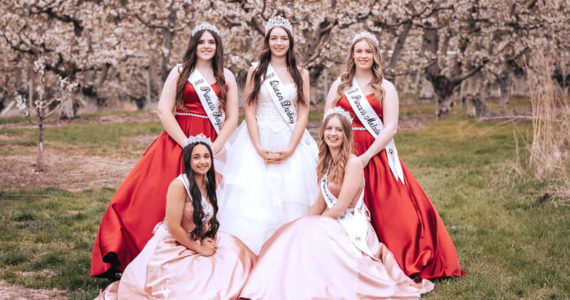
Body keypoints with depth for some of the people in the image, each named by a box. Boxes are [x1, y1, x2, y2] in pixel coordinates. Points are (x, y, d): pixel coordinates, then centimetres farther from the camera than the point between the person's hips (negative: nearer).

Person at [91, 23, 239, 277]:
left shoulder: (226, 77, 10)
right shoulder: (180, 72, 6)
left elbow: (232, 117, 7)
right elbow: (164, 111, -2)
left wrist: (214, 149, -7)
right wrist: (188, 146, -10)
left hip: (213, 147, 1)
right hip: (177, 142, -1)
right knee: (155, 197, -9)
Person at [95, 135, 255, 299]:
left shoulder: (208, 183, 5)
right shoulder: (179, 185, -21)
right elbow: (174, 227, -22)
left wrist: (206, 239, -3)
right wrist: (199, 248, -14)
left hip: (198, 242, 8)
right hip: (171, 248, -8)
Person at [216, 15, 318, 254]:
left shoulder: (301, 74, 8)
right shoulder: (256, 72, 5)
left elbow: (303, 115, 3)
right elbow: (250, 112, 0)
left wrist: (289, 149, -9)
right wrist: (260, 149, -11)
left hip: (291, 143, 1)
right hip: (258, 140, -1)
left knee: (291, 197, -3)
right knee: (253, 197, -8)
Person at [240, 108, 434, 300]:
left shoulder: (353, 163, -15)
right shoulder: (328, 162, 11)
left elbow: (340, 208, -16)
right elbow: (321, 203, 15)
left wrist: (313, 225, -7)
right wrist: (304, 224, 3)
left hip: (351, 229, -8)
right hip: (332, 224, 8)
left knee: (310, 237, -28)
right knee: (296, 232, -12)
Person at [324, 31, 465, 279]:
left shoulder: (385, 88, 6)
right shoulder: (339, 86, 12)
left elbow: (390, 127, -3)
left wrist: (366, 156, -14)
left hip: (377, 155, -1)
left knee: (389, 209, -8)